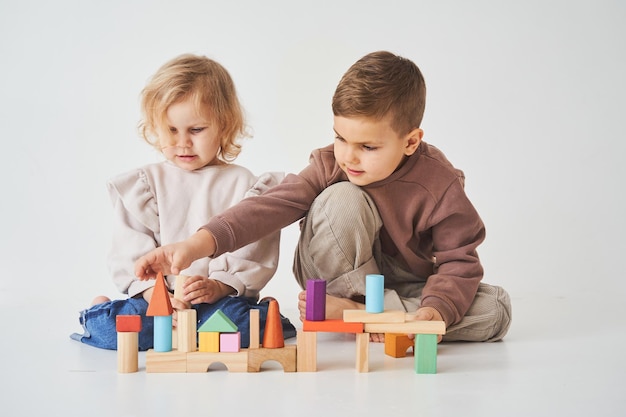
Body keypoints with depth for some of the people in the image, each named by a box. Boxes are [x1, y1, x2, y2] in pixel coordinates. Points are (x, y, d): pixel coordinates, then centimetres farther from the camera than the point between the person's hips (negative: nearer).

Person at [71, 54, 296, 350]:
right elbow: (131, 252, 1)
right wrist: (155, 294, -16)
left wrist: (220, 286, -18)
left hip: (223, 298, 0)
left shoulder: (244, 185, 6)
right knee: (110, 327, -28)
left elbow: (253, 253, -1)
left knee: (240, 320, -34)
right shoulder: (144, 184, 10)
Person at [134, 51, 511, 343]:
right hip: (339, 279, -2)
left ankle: (354, 313, -25)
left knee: (496, 310, -24)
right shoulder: (331, 166, -16)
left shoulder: (440, 186, -20)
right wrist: (200, 243, -43)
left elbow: (459, 260, -19)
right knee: (341, 199, -30)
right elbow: (272, 206, -28)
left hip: (408, 286, 2)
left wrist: (435, 310, -40)